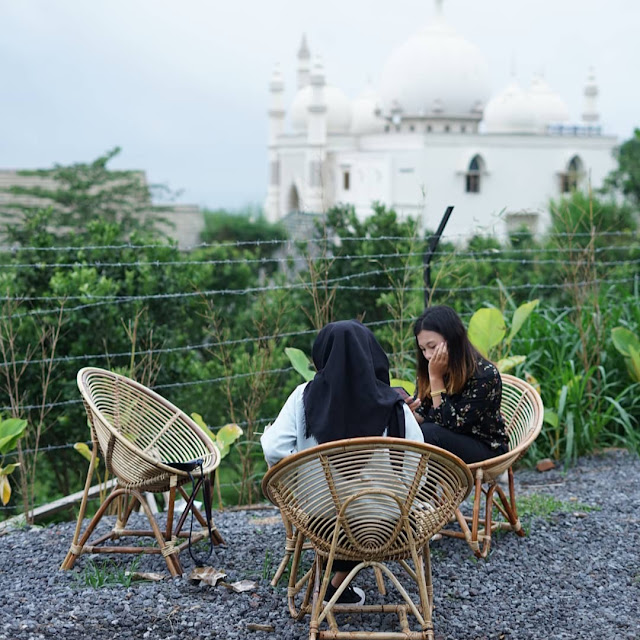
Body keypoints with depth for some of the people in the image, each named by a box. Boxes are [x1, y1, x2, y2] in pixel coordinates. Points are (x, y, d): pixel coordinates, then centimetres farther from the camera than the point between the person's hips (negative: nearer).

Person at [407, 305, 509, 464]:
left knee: (428, 433, -32)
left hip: (486, 449, -5)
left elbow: (452, 424, -21)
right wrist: (410, 413, -20)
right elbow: (423, 418, 3)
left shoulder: (484, 374, -17)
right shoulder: (427, 373, 1)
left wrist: (436, 378, -22)